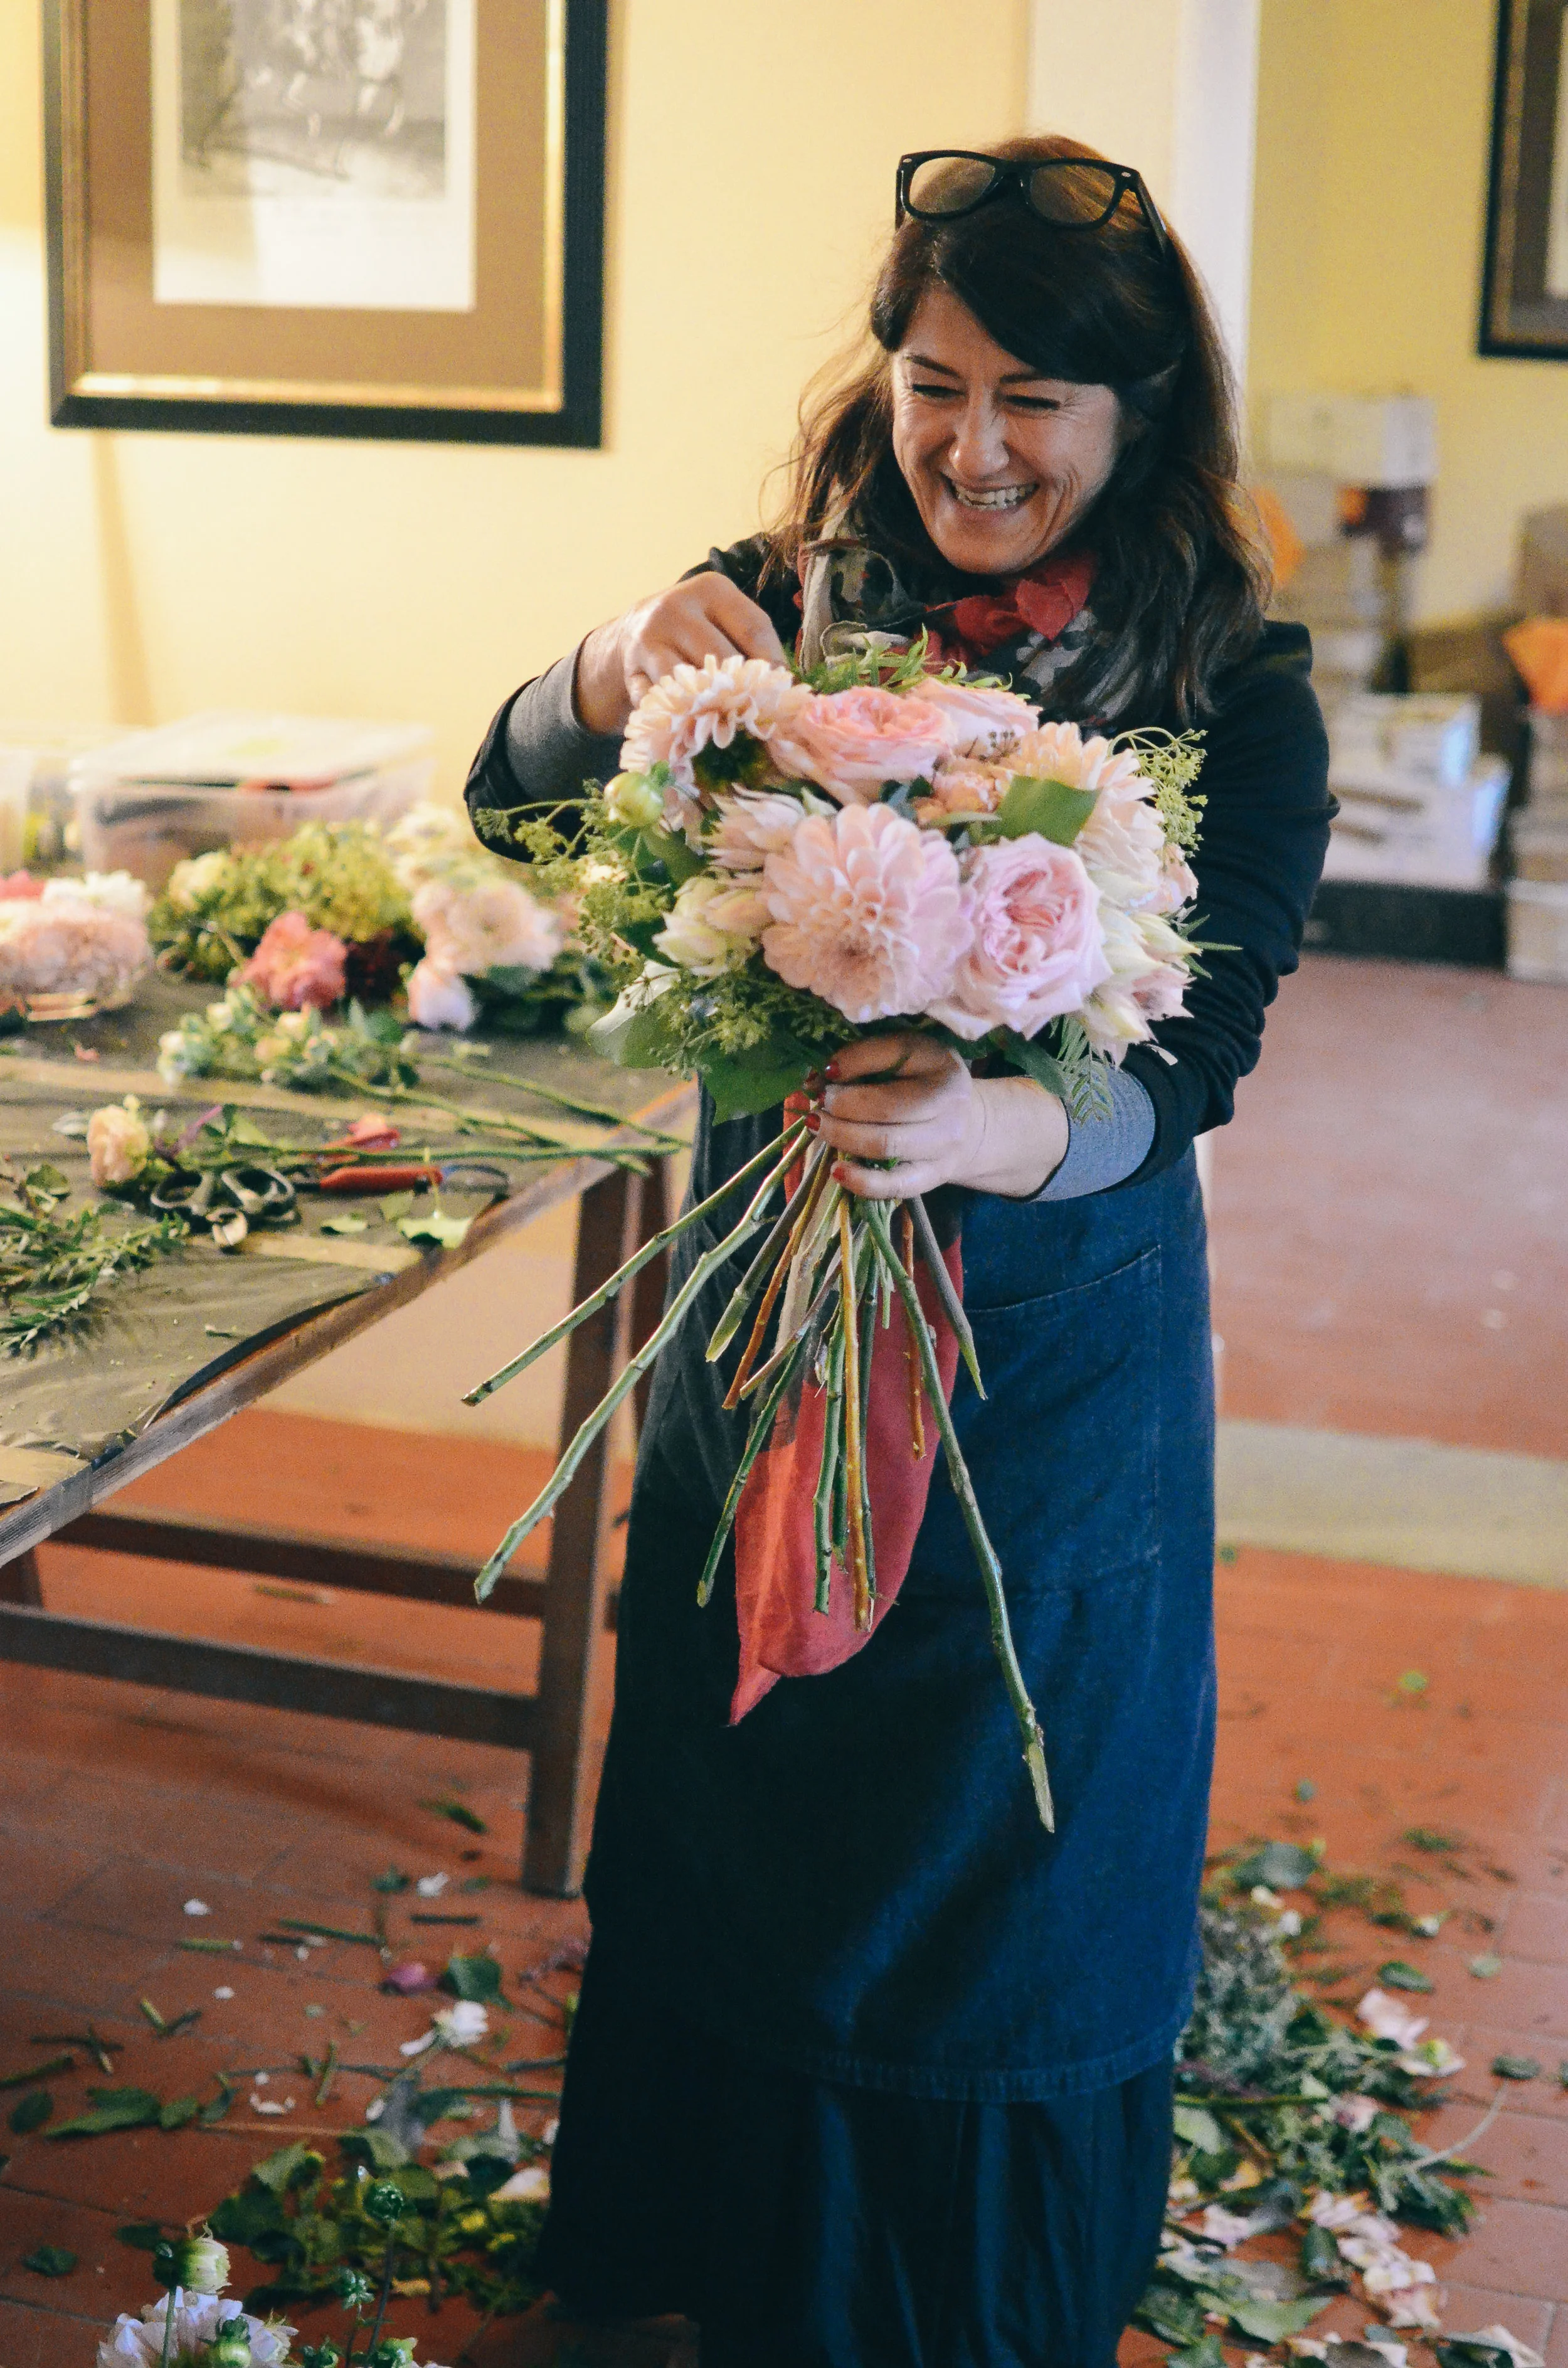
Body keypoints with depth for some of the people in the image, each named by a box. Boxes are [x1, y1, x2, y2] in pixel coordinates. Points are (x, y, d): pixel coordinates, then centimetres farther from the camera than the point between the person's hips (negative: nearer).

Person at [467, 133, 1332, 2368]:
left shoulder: (1234, 692, -11)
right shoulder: (787, 601, -4)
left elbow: (1191, 1058, -20)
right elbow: (507, 800, -7)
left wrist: (993, 1129, -43)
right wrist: (614, 674, -30)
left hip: (1056, 1365, -2)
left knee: (1006, 1873, 12)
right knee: (738, 1825, 18)